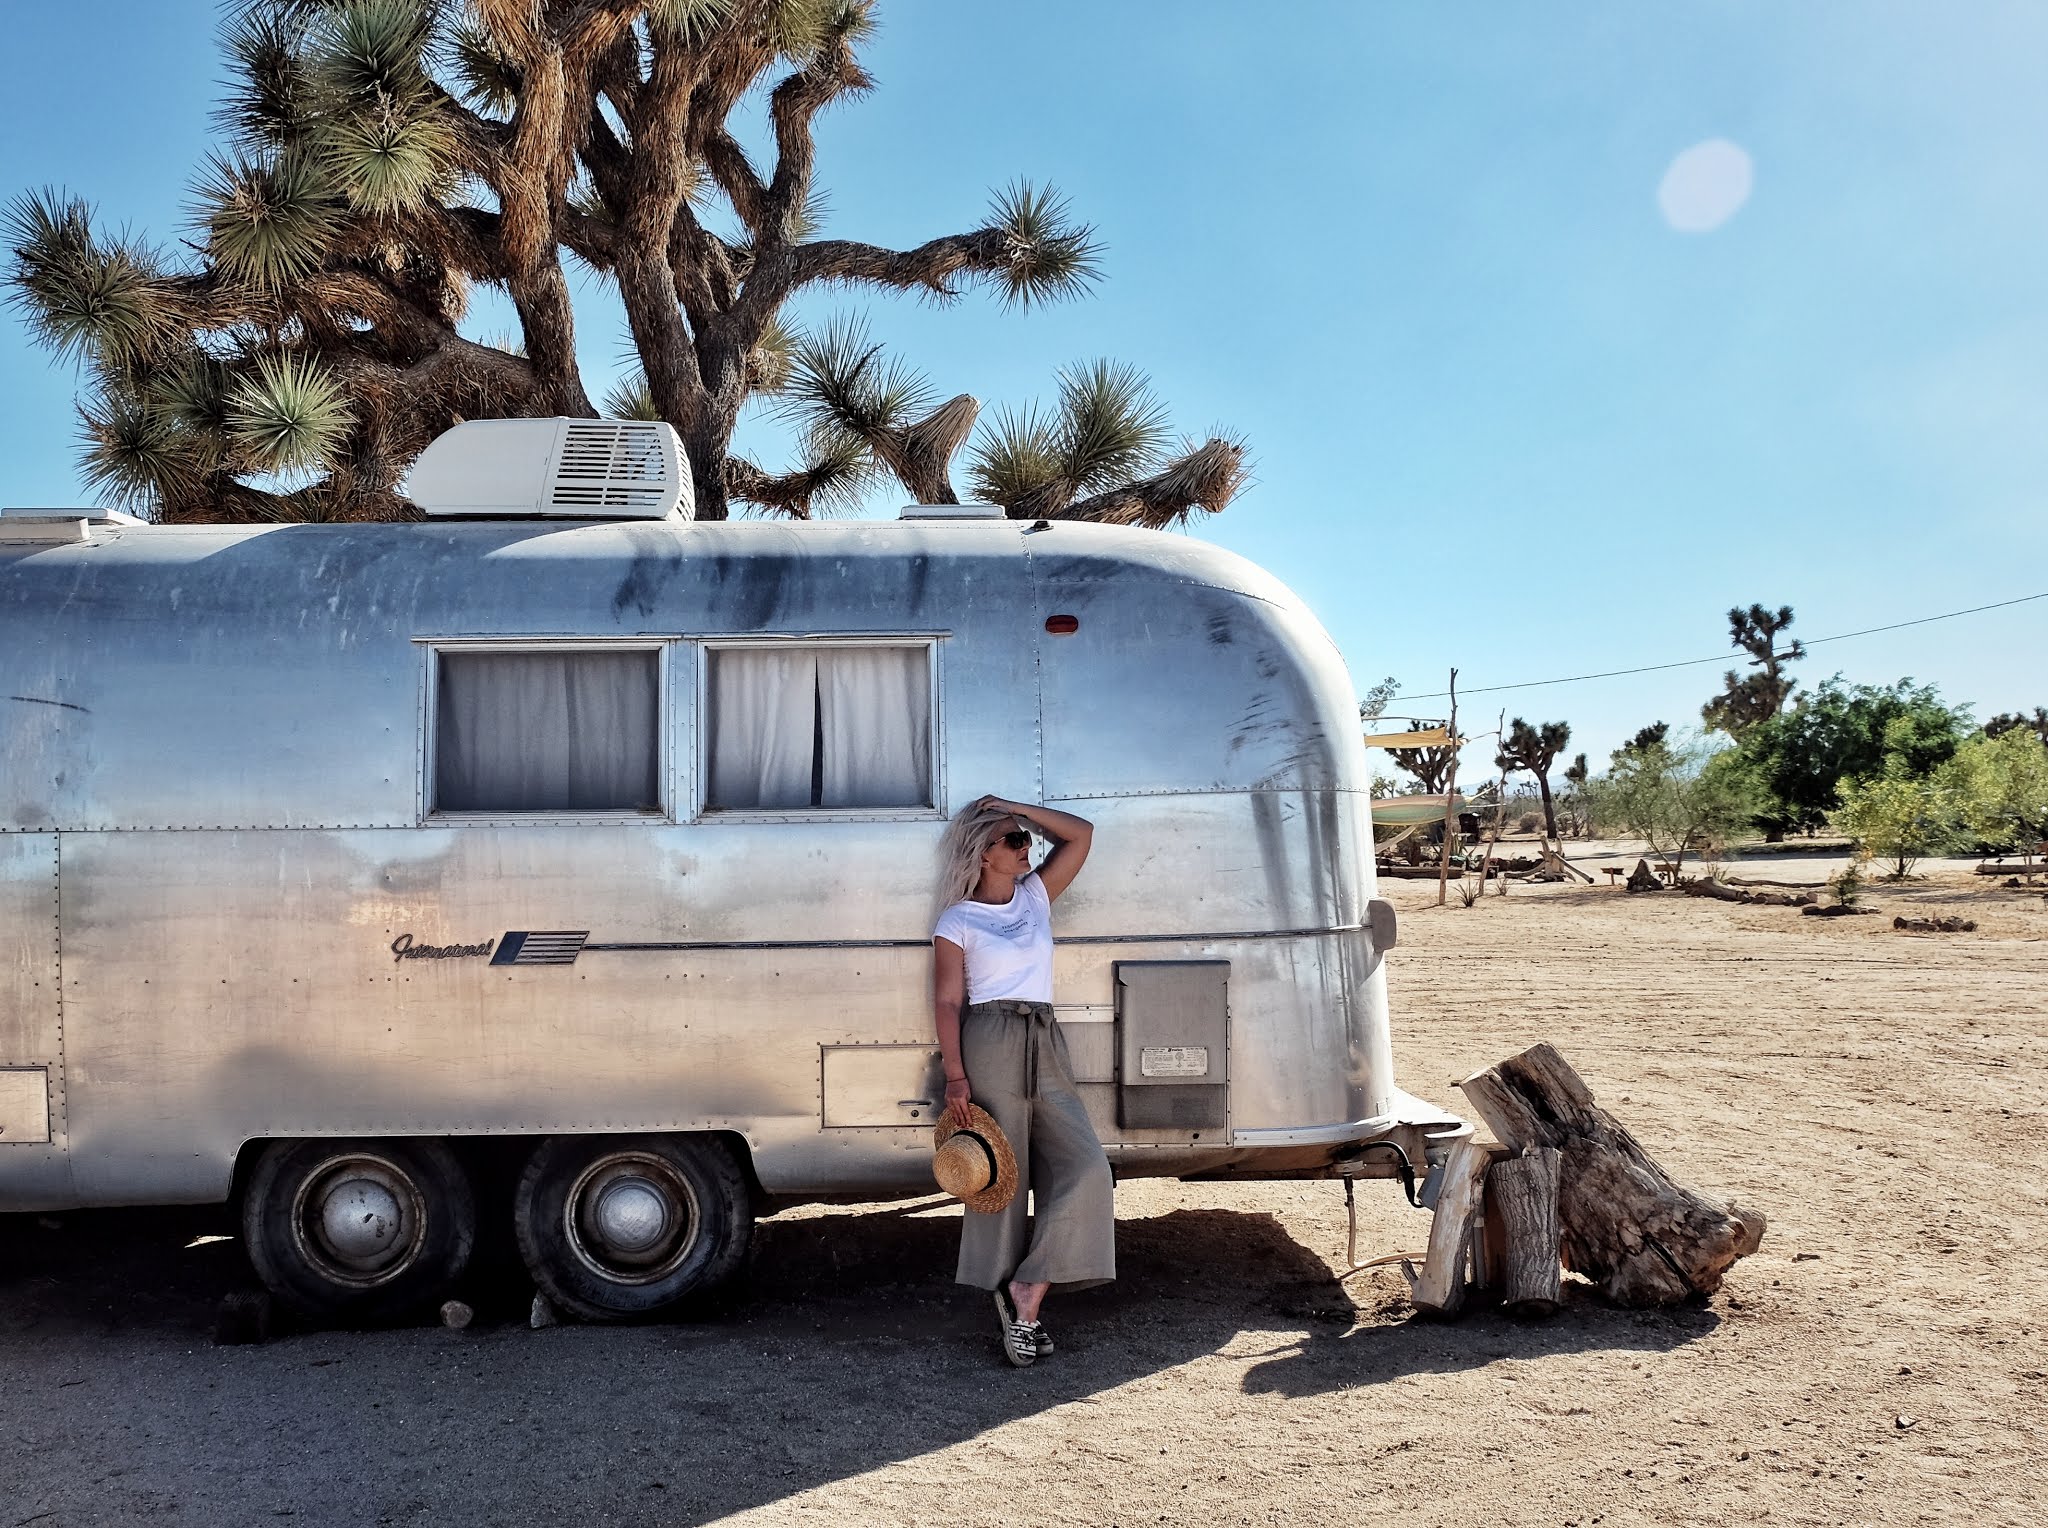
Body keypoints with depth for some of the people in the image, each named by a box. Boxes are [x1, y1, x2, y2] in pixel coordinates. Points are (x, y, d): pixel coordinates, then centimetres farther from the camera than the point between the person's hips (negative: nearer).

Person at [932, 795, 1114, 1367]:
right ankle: (1009, 1295, 6)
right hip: (990, 1045, -5)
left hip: (1045, 1047, 5)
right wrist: (955, 1076, -13)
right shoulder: (957, 921, 2)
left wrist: (1017, 808, 8)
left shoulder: (1036, 896, 16)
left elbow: (1080, 833, 15)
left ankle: (1028, 1289, -6)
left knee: (1084, 1167, -8)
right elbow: (947, 1002, -3)